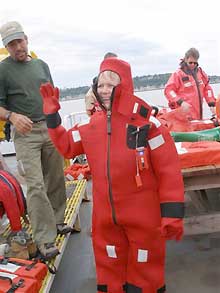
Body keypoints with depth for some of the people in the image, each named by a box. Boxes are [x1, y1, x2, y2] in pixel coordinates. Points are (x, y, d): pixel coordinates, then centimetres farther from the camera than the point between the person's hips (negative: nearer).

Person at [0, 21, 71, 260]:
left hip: (50, 129, 5)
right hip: (25, 133, -5)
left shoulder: (41, 65, 14)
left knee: (56, 179, 9)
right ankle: (44, 239, -5)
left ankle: (56, 221, 26)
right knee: (35, 185, -10)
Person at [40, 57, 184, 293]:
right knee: (109, 264, 23)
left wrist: (172, 214, -17)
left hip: (143, 217, -4)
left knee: (144, 268, 17)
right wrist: (51, 113, 8)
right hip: (105, 216, 5)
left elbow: (169, 171, -15)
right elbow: (67, 146, 14)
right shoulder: (92, 125, 0)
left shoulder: (147, 123, -16)